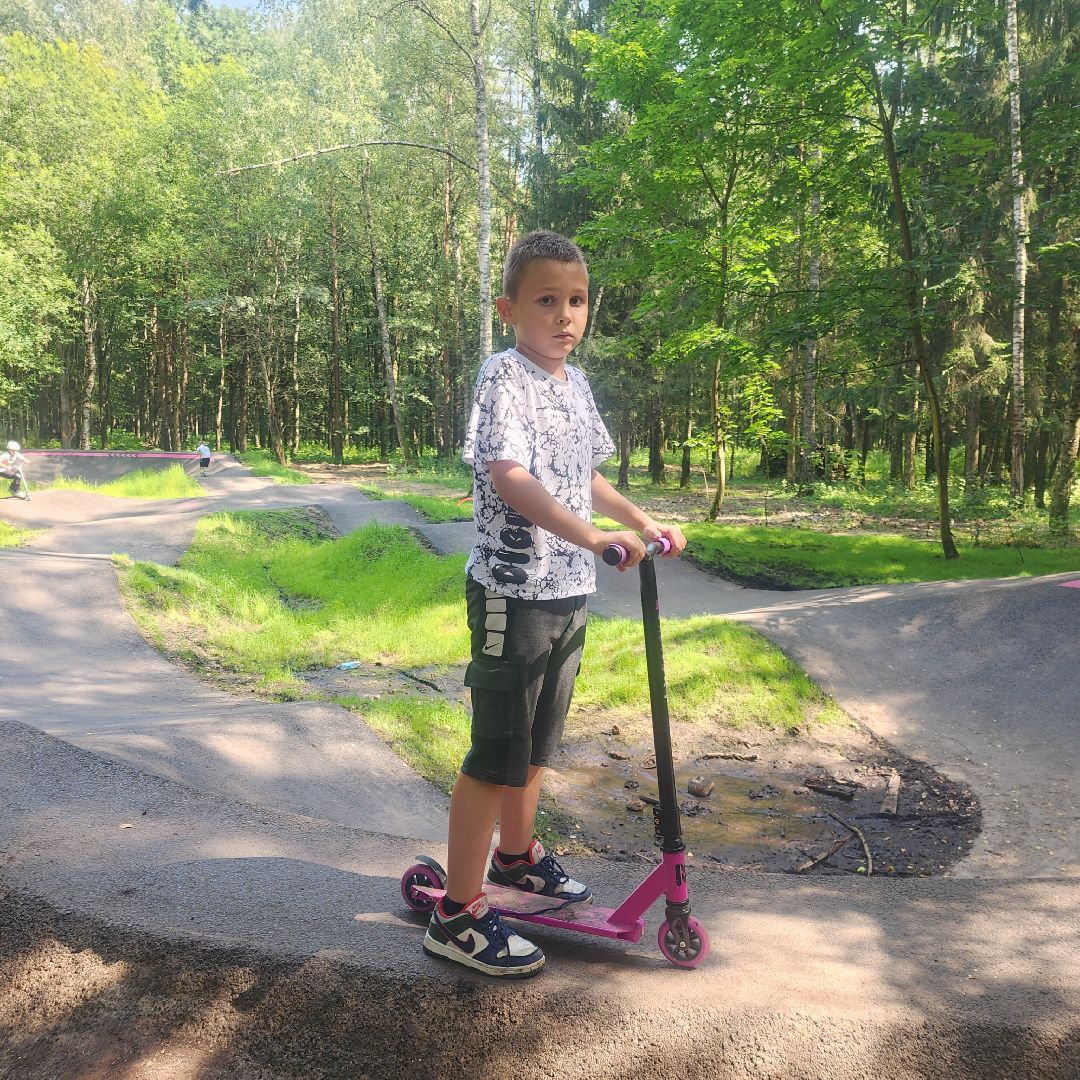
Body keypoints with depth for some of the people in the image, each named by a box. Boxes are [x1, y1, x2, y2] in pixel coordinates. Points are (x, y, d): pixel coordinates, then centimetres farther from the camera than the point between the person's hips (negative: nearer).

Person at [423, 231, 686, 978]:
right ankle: (458, 916, 8)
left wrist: (646, 522, 20)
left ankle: (516, 857, 42)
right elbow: (508, 476, -28)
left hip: (569, 593, 8)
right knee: (496, 754, -3)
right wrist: (594, 537, -38)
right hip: (513, 592, -8)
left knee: (538, 740, 22)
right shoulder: (505, 378, -14)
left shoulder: (576, 385, 12)